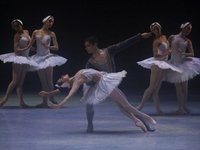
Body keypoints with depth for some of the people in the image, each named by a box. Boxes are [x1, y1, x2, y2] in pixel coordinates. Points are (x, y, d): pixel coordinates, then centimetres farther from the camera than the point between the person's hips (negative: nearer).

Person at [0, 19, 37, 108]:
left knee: (20, 82, 3)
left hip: (25, 59, 7)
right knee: (15, 81, -11)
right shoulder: (17, 35, -8)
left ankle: (21, 102, -1)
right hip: (18, 58, -7)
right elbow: (16, 50, -15)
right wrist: (27, 48, -15)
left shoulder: (26, 32, 13)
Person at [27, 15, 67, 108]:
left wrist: (47, 46, -15)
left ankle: (51, 99, 8)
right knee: (43, 82, 3)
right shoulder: (36, 32, 6)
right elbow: (30, 45, 11)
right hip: (39, 58, 2)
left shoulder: (51, 34, 3)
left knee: (49, 81, -5)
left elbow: (56, 47, 0)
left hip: (47, 57, -2)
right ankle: (45, 102, 5)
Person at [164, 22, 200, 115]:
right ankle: (181, 109, 5)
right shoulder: (172, 38, 4)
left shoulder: (187, 41, 6)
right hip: (174, 64, -1)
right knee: (178, 88, 0)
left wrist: (183, 53, -16)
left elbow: (192, 54, 0)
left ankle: (184, 105, 24)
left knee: (184, 87, 4)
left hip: (183, 63, 1)